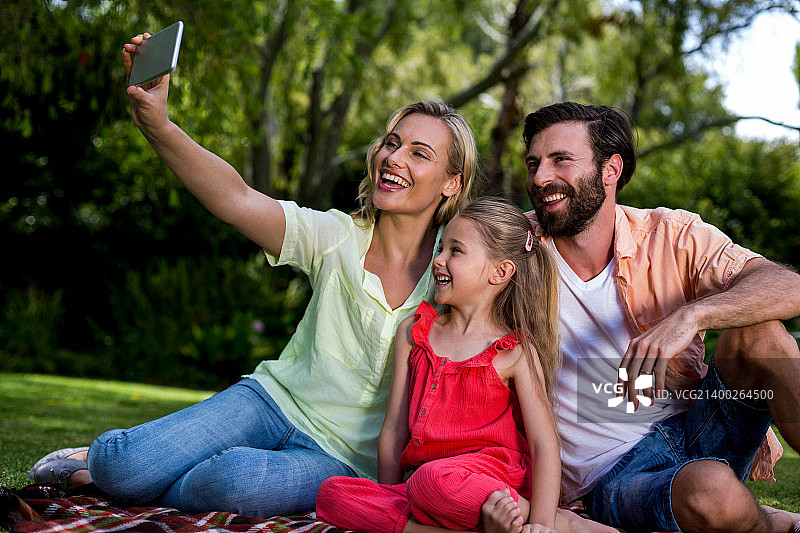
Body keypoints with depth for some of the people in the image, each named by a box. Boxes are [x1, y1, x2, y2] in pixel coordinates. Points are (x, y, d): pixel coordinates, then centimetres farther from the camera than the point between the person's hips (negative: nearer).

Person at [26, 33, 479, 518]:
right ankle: (109, 458, 18)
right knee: (121, 466, -19)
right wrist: (157, 125, -32)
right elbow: (237, 199, -19)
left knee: (240, 478, -34)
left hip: (342, 456, -2)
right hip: (278, 398, 2)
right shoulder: (340, 237, -5)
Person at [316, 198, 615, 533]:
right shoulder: (413, 332, 15)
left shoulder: (516, 352, 1)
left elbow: (544, 446, -5)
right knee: (332, 494, -18)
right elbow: (395, 428, 13)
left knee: (433, 479, -39)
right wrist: (386, 506, 5)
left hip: (493, 474, -5)